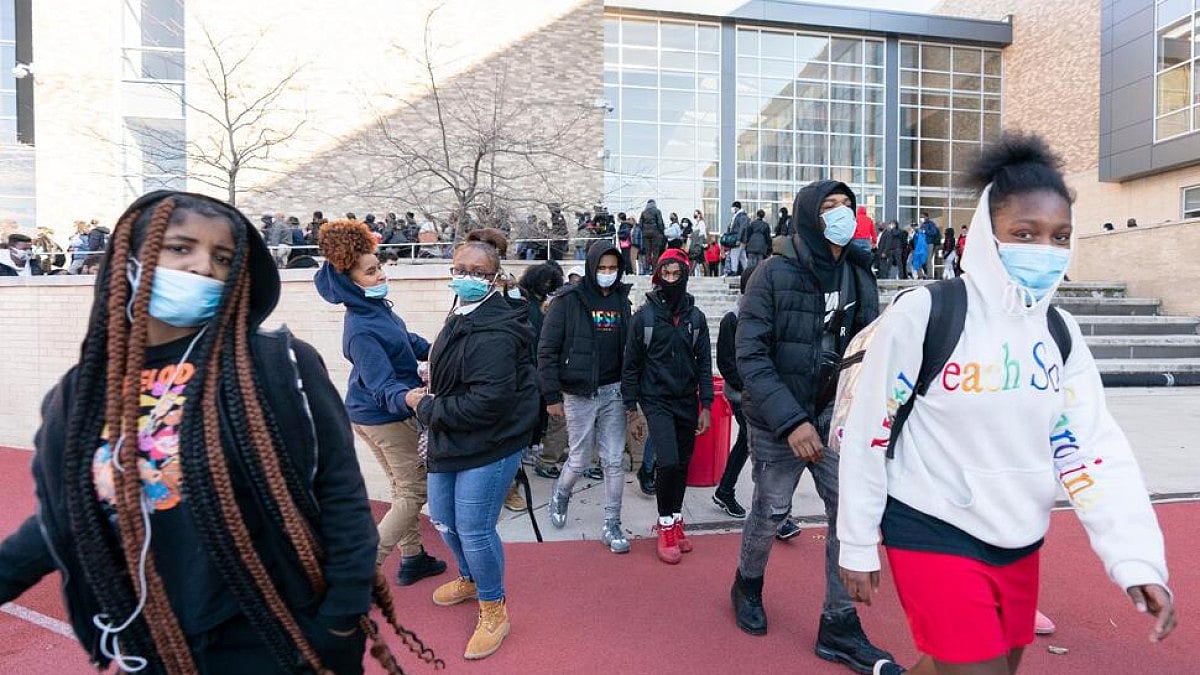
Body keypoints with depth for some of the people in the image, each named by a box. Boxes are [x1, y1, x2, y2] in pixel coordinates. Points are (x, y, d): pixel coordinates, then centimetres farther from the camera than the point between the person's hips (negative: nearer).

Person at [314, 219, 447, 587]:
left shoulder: (377, 304, -1)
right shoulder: (361, 330, -29)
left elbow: (404, 338, 18)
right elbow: (382, 385, -34)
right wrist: (408, 399, -53)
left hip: (376, 414, 9)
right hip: (386, 417, -9)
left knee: (404, 488, 21)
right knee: (415, 492, 4)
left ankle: (412, 558, 37)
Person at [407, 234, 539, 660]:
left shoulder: (494, 333, -25)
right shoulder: (462, 317, 8)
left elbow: (486, 402, -30)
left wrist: (425, 407, -18)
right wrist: (432, 385, 3)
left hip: (489, 446, -10)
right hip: (449, 441, 10)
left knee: (474, 529, -2)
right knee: (443, 518, 20)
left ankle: (494, 610, 25)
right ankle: (470, 578, 48)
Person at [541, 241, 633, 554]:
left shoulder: (622, 301, 7)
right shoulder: (568, 301, -6)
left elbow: (629, 349, 12)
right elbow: (547, 351, -7)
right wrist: (552, 396, -10)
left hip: (613, 393, 4)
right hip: (578, 395, -3)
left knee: (614, 462, 5)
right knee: (580, 461, 6)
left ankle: (612, 526, 19)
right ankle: (561, 493, 39)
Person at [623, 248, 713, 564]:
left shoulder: (695, 316, 3)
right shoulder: (644, 315, -4)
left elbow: (704, 363, 6)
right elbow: (631, 365, -1)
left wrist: (706, 406, 1)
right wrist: (632, 410, -3)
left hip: (687, 402, 3)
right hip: (657, 401, -3)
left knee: (682, 466, 10)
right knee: (668, 462, -14)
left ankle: (675, 521, 29)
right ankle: (666, 526, 7)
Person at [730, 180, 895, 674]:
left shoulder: (860, 274, 2)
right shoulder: (774, 273, -13)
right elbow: (751, 356, -17)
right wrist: (791, 421, -23)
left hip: (837, 418, 4)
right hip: (778, 422, -4)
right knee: (770, 513, 10)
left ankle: (839, 627, 22)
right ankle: (747, 585, 40)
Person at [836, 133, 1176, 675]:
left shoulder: (1060, 332, 1)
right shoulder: (921, 316, -18)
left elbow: (1092, 447, -2)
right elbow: (866, 433, -14)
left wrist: (1137, 557, -14)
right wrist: (858, 545, -9)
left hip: (1020, 541, 7)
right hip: (934, 533, -6)